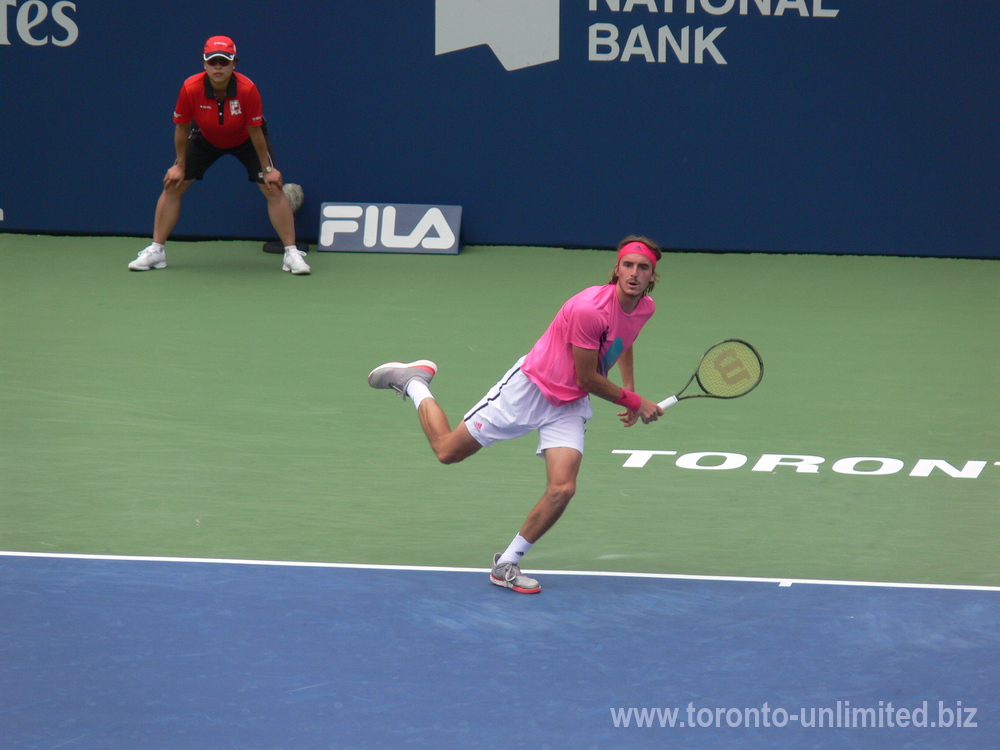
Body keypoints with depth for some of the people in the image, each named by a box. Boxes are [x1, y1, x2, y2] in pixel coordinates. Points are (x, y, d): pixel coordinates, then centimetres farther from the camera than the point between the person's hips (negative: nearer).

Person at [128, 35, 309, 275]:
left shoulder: (247, 89, -35)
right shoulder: (191, 88, -31)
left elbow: (255, 131, -24)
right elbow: (181, 128, -15)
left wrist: (267, 168, -16)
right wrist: (180, 165, -7)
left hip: (245, 139, -2)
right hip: (205, 138, 2)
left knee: (273, 189, -13)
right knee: (173, 186, -5)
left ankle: (292, 254, -4)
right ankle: (155, 251, 7)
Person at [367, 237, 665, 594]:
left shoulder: (645, 308, -3)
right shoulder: (590, 308, -29)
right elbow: (588, 379, -20)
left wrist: (629, 391, 16)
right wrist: (634, 402, -11)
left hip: (569, 406, 6)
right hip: (529, 388, -6)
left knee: (562, 490, -15)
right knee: (447, 450, 3)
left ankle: (506, 564, 3)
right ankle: (413, 381, 30)